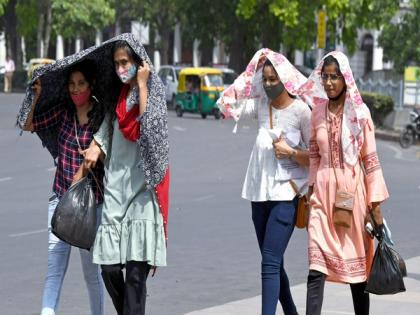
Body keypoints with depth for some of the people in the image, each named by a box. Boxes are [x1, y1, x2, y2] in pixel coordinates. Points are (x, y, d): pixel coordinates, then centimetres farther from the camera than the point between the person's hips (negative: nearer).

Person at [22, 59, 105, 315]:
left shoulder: (102, 117, -5)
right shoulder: (63, 112, 5)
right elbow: (28, 125, 2)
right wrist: (37, 95, -7)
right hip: (61, 198, 3)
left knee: (92, 269, 7)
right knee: (55, 267, -6)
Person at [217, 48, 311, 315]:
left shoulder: (301, 110, -8)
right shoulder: (260, 105, 6)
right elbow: (227, 105, -4)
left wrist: (291, 152, -17)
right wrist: (249, 73, -2)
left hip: (286, 194, -6)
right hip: (260, 193, 6)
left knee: (270, 263, -15)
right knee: (274, 262, 15)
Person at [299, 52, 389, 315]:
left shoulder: (360, 113, -5)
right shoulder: (318, 112, 7)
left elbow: (371, 159, -5)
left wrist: (375, 203, -6)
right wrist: (311, 190, 12)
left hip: (352, 190, -3)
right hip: (323, 191, 3)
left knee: (356, 263, 8)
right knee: (317, 264, -7)